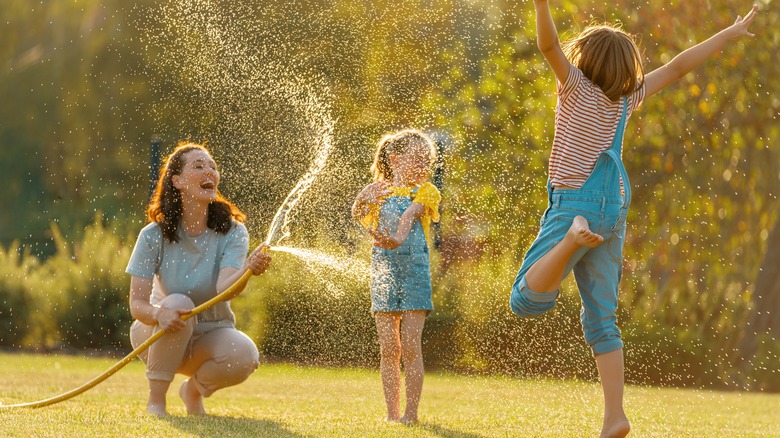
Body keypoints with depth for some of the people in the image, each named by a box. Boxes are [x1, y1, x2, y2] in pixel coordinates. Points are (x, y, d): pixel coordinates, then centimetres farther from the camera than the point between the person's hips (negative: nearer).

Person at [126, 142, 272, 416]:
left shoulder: (232, 232, -12)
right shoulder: (154, 236, -13)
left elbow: (225, 289, -30)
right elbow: (137, 304, -18)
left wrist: (249, 269, -53)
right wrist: (159, 314, -42)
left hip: (211, 334, 1)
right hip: (158, 337, -1)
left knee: (244, 356, -31)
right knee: (178, 304, -34)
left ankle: (194, 389, 3)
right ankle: (155, 400, -20)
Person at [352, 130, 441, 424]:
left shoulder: (425, 192, 2)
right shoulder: (380, 192, 11)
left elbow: (410, 214, -19)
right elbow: (358, 215, -6)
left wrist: (398, 239, -39)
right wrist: (363, 199, -28)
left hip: (414, 270, -3)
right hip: (383, 271, 3)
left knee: (410, 346, -7)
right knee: (388, 348, 4)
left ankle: (411, 411, -3)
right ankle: (392, 412, 9)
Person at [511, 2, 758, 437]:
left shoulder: (578, 85, -3)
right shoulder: (626, 97, 9)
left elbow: (549, 44, -20)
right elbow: (678, 67, 16)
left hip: (575, 203, -6)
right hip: (615, 212, 6)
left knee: (526, 301, -11)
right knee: (601, 319, 9)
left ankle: (573, 237, -35)